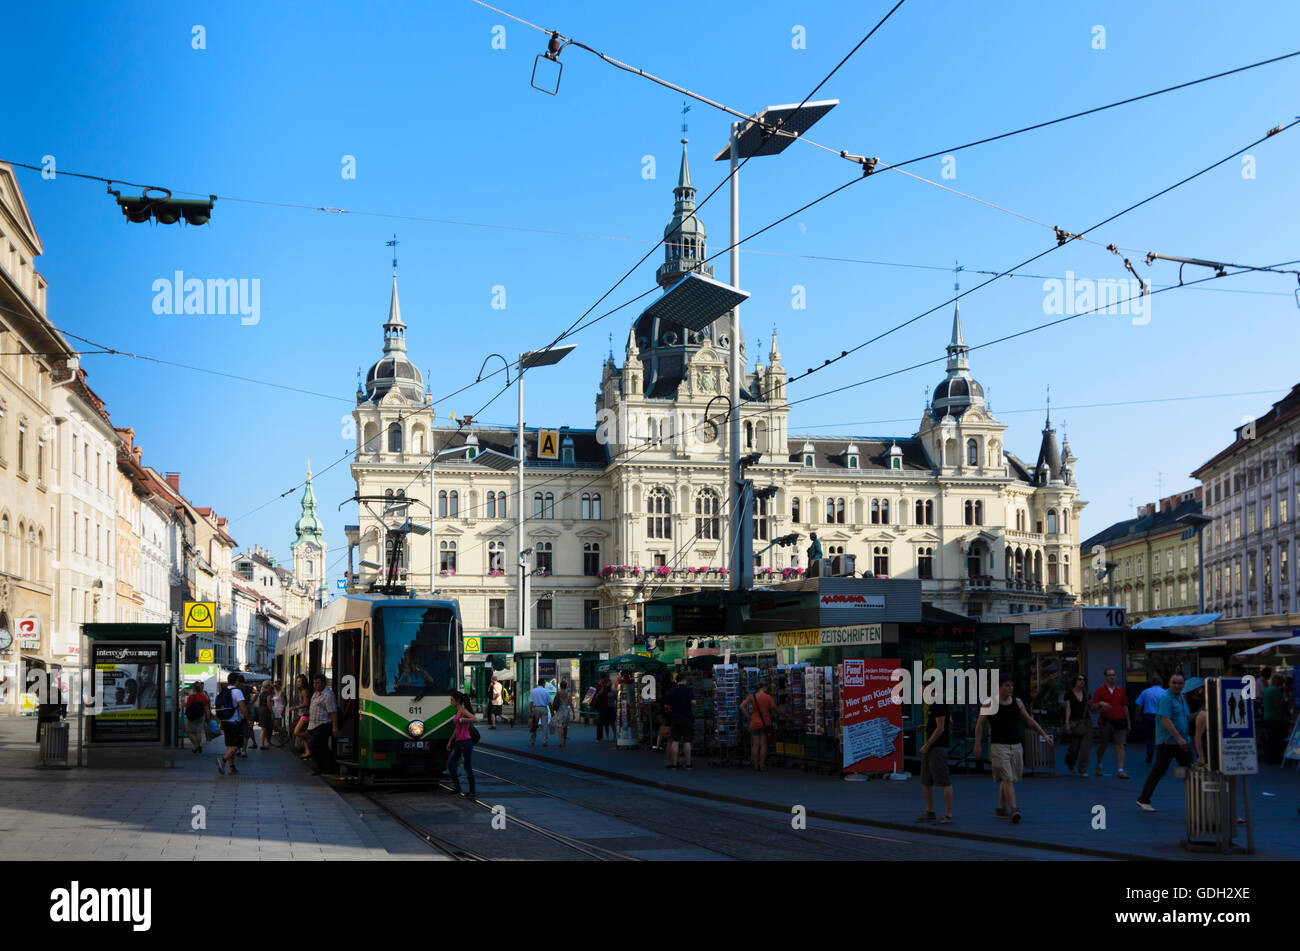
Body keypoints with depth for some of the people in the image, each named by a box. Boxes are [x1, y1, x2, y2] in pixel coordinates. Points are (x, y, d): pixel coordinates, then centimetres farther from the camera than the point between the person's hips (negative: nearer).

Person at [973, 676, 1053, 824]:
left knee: (1008, 779, 11)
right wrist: (977, 745, -8)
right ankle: (1014, 809, -20)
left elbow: (1030, 720, 14)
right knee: (1007, 779, -13)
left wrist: (1044, 735, 8)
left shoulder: (1017, 702, 9)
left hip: (1016, 745, 5)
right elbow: (979, 724, -3)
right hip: (998, 746, -5)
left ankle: (1001, 809, 23)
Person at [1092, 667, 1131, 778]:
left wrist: (1128, 722, 13)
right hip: (1105, 722, -1)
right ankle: (1099, 765, 34)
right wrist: (1100, 704, -22)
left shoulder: (1120, 690, 9)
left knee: (1120, 745, -9)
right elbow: (1093, 709, -1)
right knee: (1103, 745, 9)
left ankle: (1120, 770, -12)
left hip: (1119, 722, 1)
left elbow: (1125, 707, 15)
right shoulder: (1100, 690, 0)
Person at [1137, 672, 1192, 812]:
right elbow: (1165, 720, -23)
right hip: (1167, 742, -8)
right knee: (1159, 771, -3)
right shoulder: (1166, 699, -14)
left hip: (1183, 742, 8)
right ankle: (1143, 800, 5)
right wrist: (1179, 738, -27)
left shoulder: (1182, 698, 15)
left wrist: (1185, 739, 22)